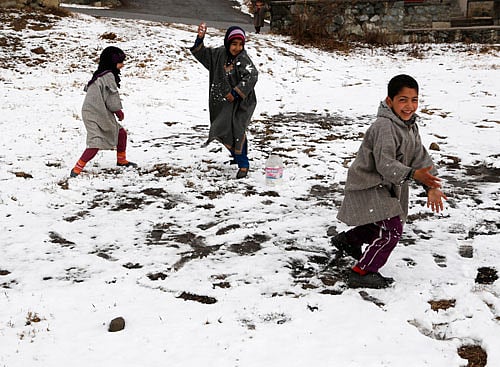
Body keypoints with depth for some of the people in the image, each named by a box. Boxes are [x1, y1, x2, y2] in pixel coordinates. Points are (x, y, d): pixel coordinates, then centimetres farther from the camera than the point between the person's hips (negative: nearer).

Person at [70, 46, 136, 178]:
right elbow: (112, 100, -16)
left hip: (102, 114, 10)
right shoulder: (108, 76, -17)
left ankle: (121, 160, 35)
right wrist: (119, 112, 3)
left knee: (121, 133, 17)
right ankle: (76, 170, -14)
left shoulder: (100, 74, 13)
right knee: (96, 143, -16)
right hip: (94, 115, -10)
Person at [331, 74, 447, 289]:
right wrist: (412, 175, -48)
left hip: (386, 186, 10)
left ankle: (348, 240, 50)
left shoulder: (411, 126, 4)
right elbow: (385, 163, -35)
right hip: (368, 186, -10)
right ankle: (361, 273, -4)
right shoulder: (384, 127, -27)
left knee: (383, 226, 26)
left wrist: (431, 187, -10)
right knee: (392, 229, -15)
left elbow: (421, 157, 2)